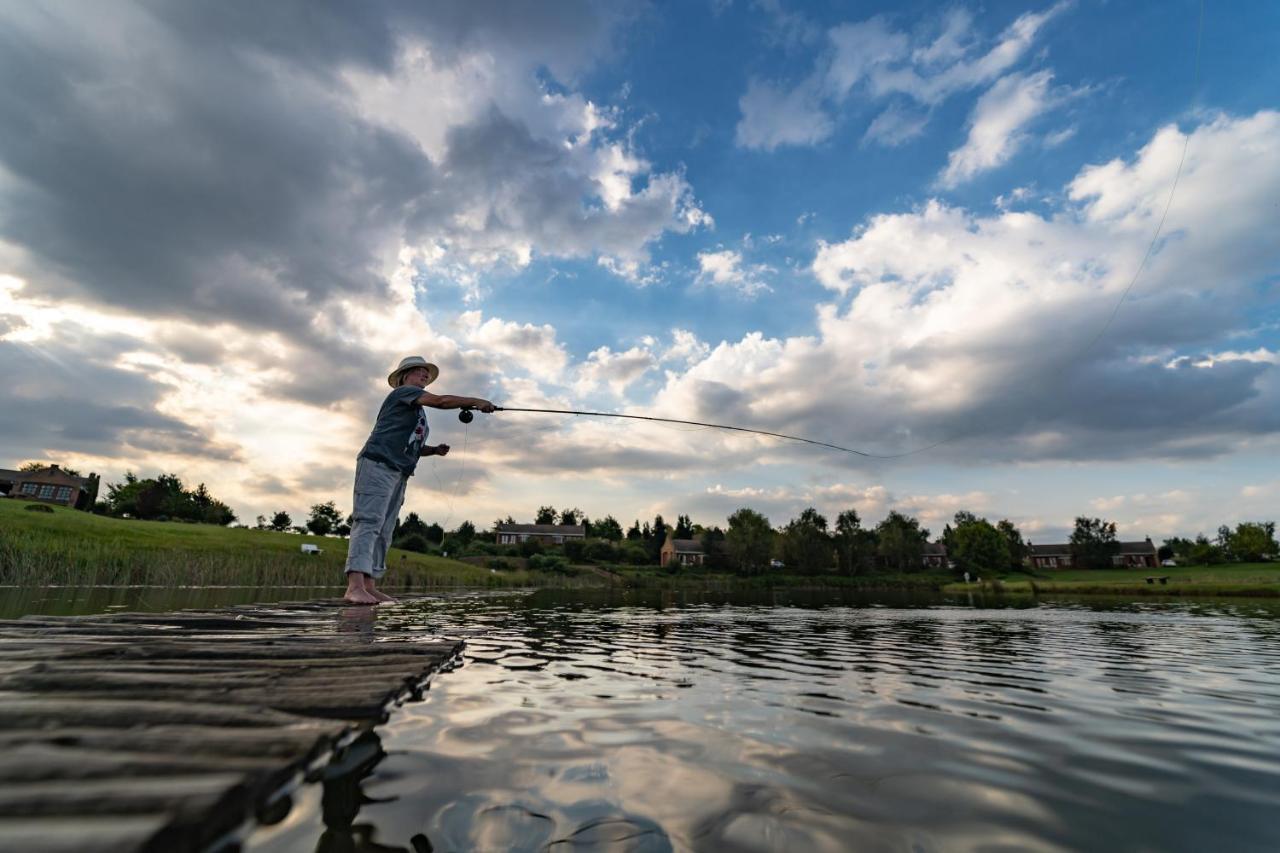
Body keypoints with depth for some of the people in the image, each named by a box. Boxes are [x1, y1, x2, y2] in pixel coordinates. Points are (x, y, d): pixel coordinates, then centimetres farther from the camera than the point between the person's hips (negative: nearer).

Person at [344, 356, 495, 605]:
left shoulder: (418, 411, 27)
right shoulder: (402, 392, 1)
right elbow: (441, 401, -13)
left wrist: (435, 449, 13)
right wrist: (476, 402, -9)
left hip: (399, 473, 9)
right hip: (377, 464, -9)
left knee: (384, 531, 3)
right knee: (369, 523, -18)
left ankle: (369, 586, 3)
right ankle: (355, 585, -26)